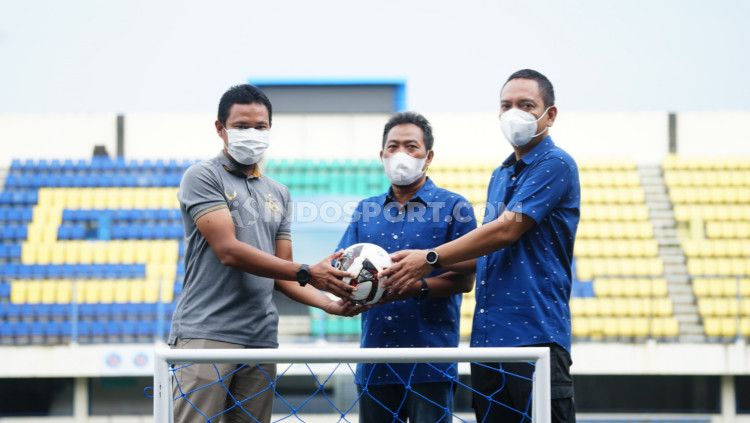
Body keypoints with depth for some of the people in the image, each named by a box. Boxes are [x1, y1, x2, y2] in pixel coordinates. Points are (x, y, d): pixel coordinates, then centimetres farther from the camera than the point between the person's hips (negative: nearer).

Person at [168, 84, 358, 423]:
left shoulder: (278, 194, 19)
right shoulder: (203, 177, -1)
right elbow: (228, 251, -12)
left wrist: (329, 304, 0)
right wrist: (307, 273, -15)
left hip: (261, 340, 6)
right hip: (207, 333, -6)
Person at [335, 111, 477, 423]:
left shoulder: (454, 207, 1)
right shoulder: (366, 210, 16)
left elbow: (464, 279, -6)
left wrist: (416, 288, -22)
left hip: (430, 360, -4)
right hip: (374, 359, 4)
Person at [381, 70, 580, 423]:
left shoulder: (555, 165, -6)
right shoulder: (499, 175, 20)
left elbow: (506, 231, -14)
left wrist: (431, 259, -9)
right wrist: (421, 276, 12)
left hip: (534, 333, -8)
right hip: (486, 337, 8)